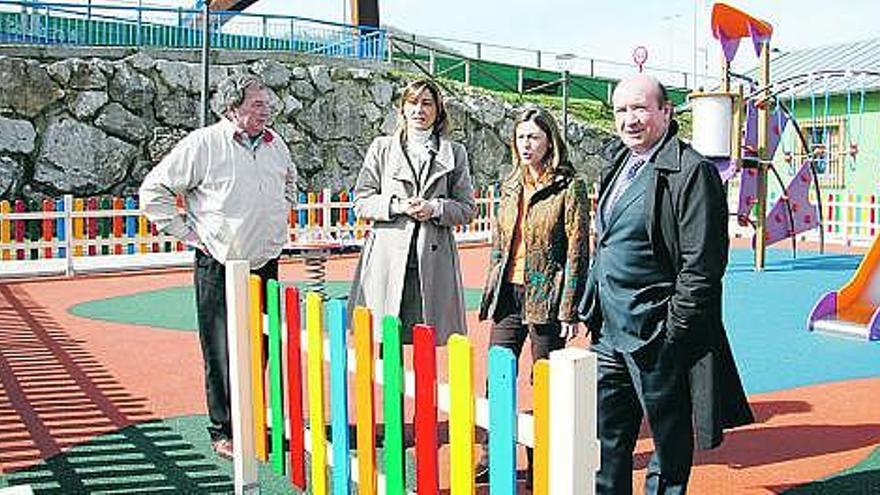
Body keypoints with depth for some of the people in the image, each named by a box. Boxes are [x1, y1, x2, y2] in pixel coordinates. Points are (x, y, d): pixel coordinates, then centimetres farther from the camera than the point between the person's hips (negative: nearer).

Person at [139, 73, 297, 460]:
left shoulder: (274, 144, 9)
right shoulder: (203, 145, -10)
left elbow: (290, 181, 31)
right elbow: (153, 191, -6)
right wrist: (190, 233, -7)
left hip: (266, 265, 6)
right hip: (218, 268, -5)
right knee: (222, 353, 0)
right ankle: (225, 432, 13)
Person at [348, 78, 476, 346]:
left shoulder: (454, 153, 12)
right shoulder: (381, 148, 11)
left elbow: (467, 209, 10)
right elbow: (360, 203, 7)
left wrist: (435, 209, -8)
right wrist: (396, 205, -9)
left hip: (433, 261, 0)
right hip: (387, 259, 0)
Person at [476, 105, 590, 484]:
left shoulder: (569, 187, -7)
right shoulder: (511, 187, 12)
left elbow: (577, 252, -9)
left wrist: (569, 310, -12)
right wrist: (489, 293, 15)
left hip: (545, 297, -6)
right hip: (507, 294, 6)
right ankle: (494, 457, 20)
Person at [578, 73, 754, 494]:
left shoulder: (692, 172, -14)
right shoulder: (616, 162, 11)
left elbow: (703, 265, -17)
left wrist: (672, 331, -17)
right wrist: (593, 310, 15)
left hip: (657, 337, -8)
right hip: (609, 333, 8)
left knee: (669, 443, 10)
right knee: (607, 441, 17)